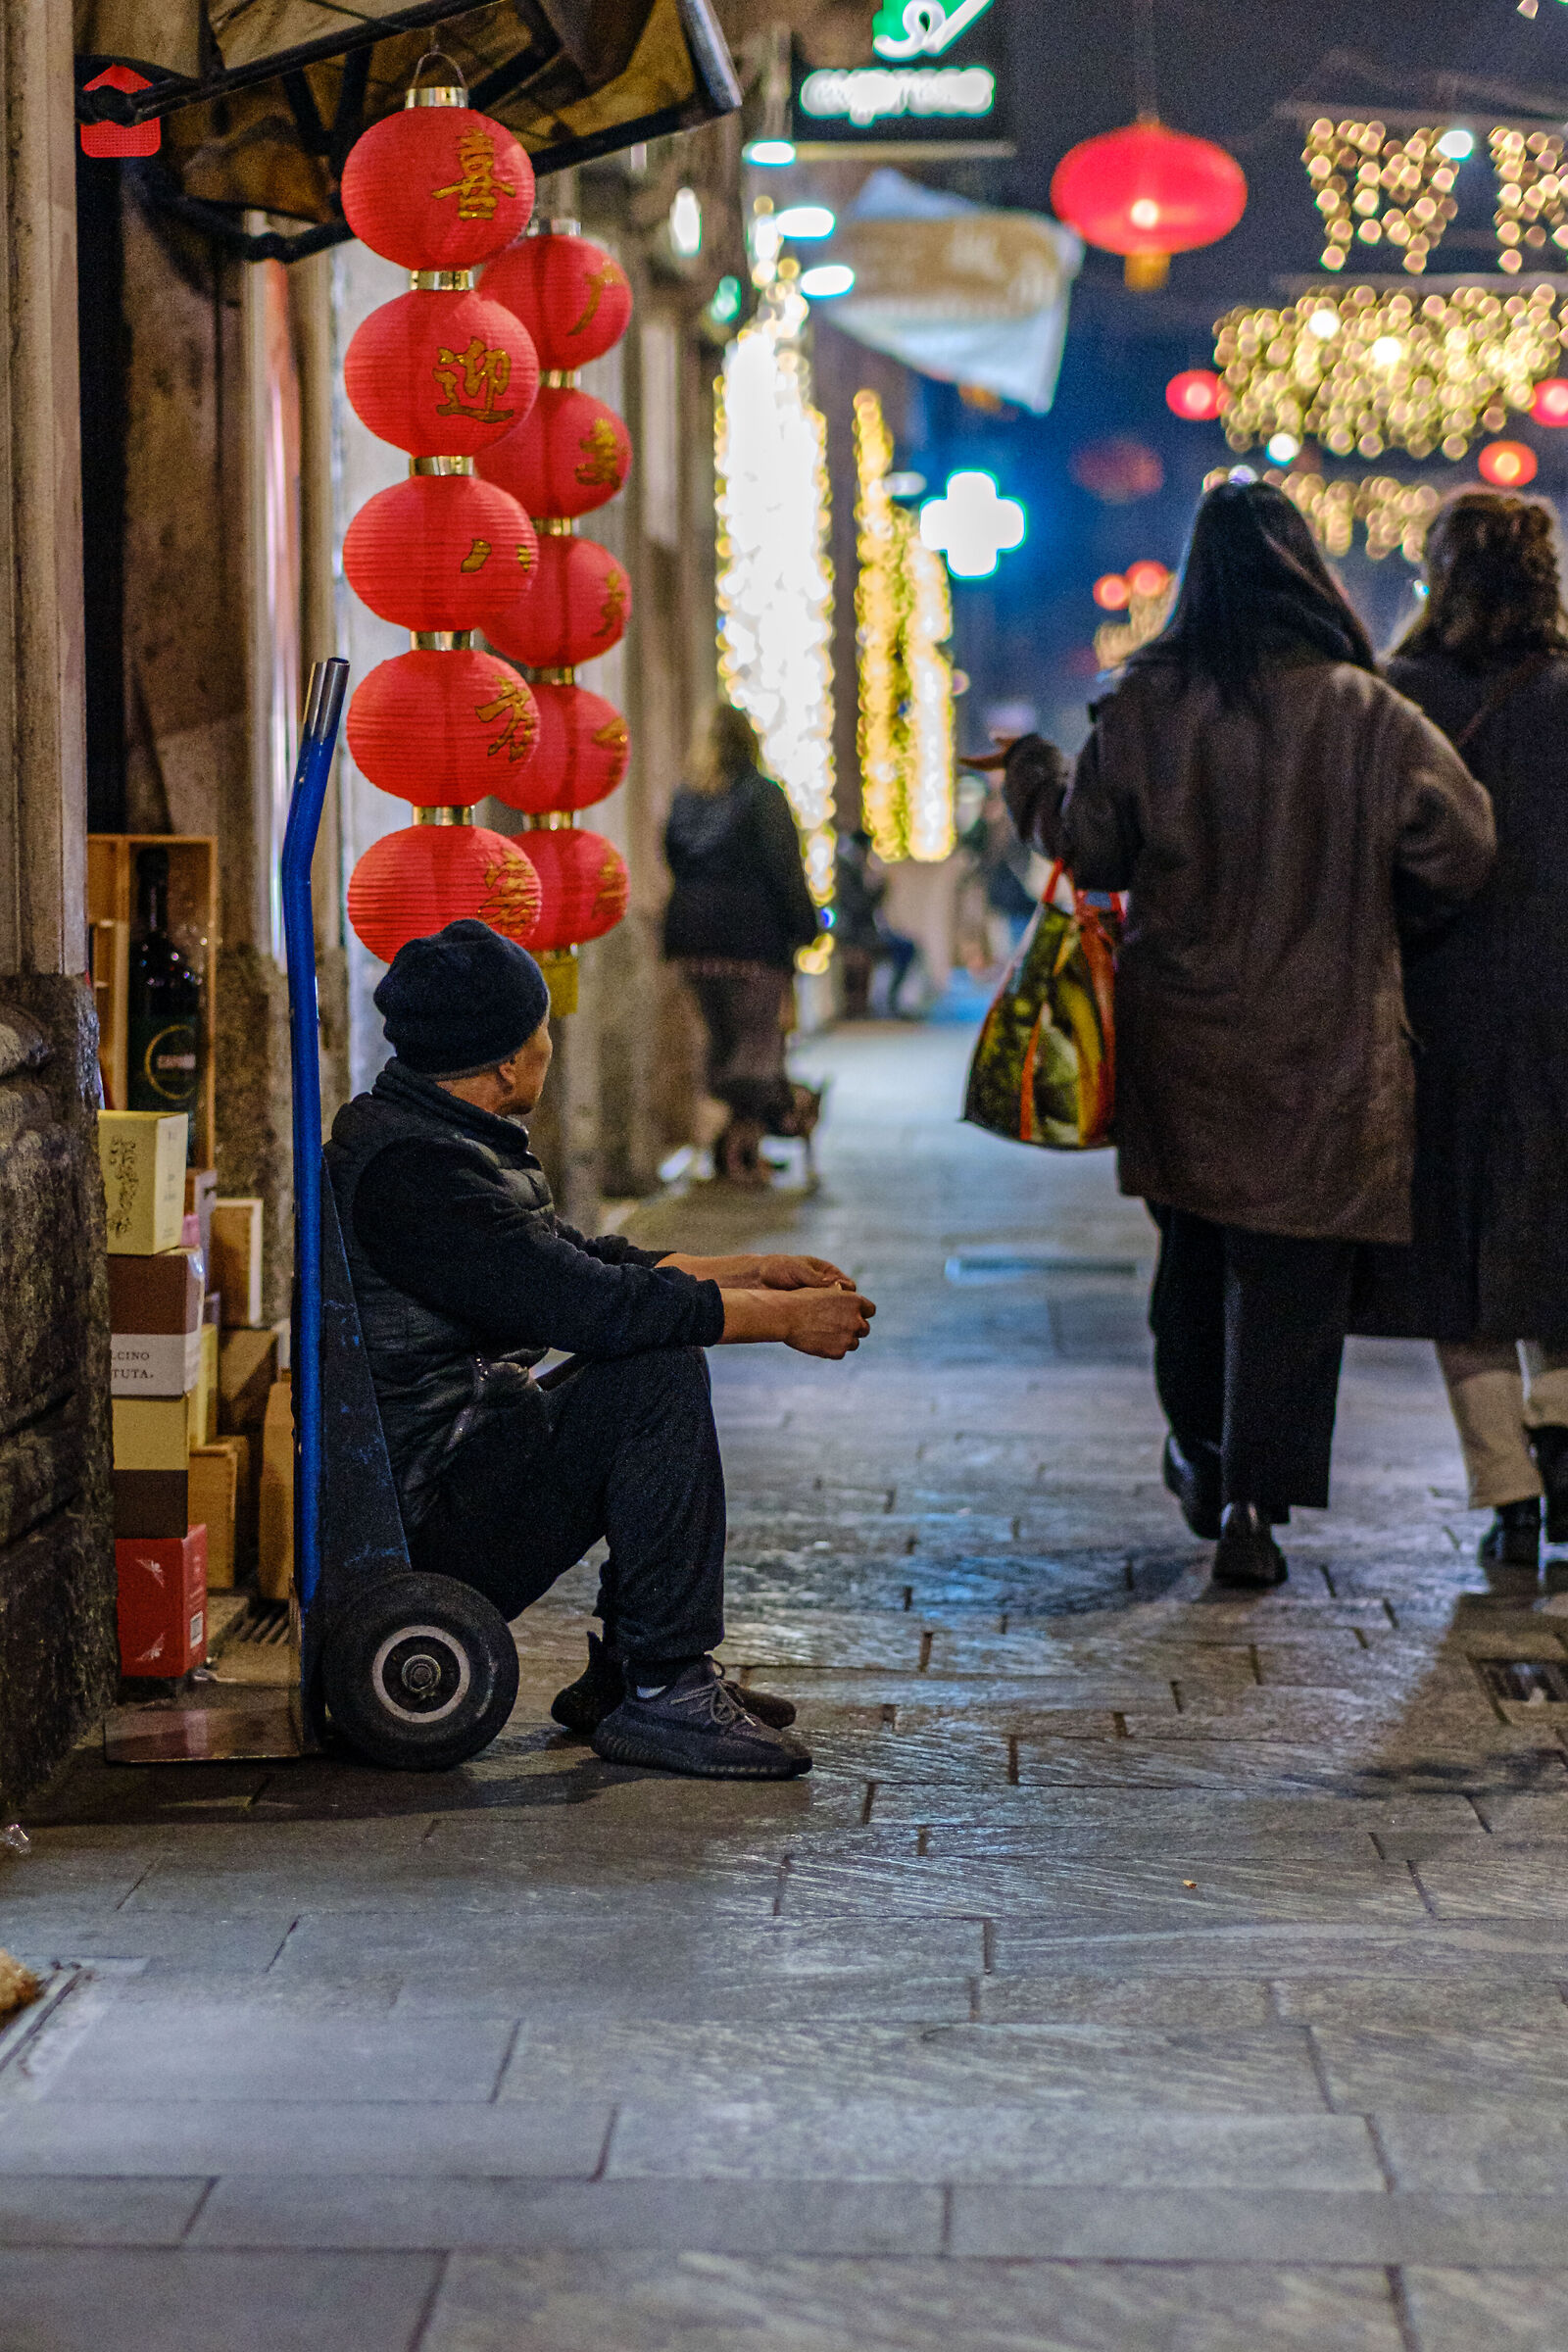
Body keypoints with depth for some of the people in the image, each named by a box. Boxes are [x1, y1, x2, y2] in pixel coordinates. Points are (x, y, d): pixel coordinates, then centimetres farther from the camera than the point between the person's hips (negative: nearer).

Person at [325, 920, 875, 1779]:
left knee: (661, 1344, 17)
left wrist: (755, 1273, 12)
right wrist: (783, 1318, -18)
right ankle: (663, 1692, -15)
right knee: (659, 1374, -21)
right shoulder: (410, 1168, -22)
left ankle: (625, 1669, 17)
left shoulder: (424, 1133, 12)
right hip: (427, 1509, -11)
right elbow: (586, 1304, -26)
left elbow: (577, 1260, 19)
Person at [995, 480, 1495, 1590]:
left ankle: (1204, 1455, 31)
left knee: (1193, 1243, 21)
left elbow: (1090, 851, 4)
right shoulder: (1365, 714, -10)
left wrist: (1036, 779, 23)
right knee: (1293, 1268, 4)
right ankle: (1255, 1498, 1)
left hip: (1182, 1035, 2)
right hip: (1324, 1043, -2)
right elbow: (1463, 853, -6)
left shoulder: (1145, 706, -6)